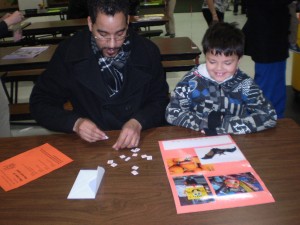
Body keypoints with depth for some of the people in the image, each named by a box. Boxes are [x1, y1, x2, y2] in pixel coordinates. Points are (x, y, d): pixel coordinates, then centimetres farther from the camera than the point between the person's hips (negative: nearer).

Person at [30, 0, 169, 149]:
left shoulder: (147, 51, -5)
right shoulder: (68, 52, -7)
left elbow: (160, 101, 1)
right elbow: (40, 103, -1)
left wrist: (138, 122, -19)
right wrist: (75, 123, -19)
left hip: (143, 140, 1)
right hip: (91, 145, 0)